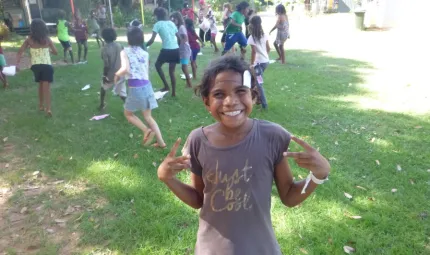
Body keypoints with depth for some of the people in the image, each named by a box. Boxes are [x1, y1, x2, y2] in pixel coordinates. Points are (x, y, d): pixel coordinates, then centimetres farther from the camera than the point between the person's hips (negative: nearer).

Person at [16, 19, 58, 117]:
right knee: (46, 87, -5)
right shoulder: (47, 39, 0)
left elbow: (20, 51, -2)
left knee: (41, 85, 22)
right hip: (46, 65, -2)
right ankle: (48, 109, -18)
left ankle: (41, 105, 31)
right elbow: (55, 52, 7)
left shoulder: (29, 39, 3)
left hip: (35, 65, 2)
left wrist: (17, 64, -1)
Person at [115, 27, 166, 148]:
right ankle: (161, 141, 15)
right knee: (148, 116, 18)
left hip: (135, 88, -5)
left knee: (128, 114, 20)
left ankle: (146, 130, -1)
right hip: (147, 86, 5)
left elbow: (125, 69, -20)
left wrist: (117, 75, -2)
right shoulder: (145, 53, 9)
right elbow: (147, 73, 11)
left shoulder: (125, 52, -5)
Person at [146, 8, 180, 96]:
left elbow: (152, 40, -9)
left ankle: (166, 86, 12)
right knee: (172, 71, 15)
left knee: (158, 65, 19)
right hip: (176, 49, 5)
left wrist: (144, 46, 4)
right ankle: (174, 92, 17)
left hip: (166, 50, -5)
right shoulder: (172, 23, 15)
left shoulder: (158, 24, -2)